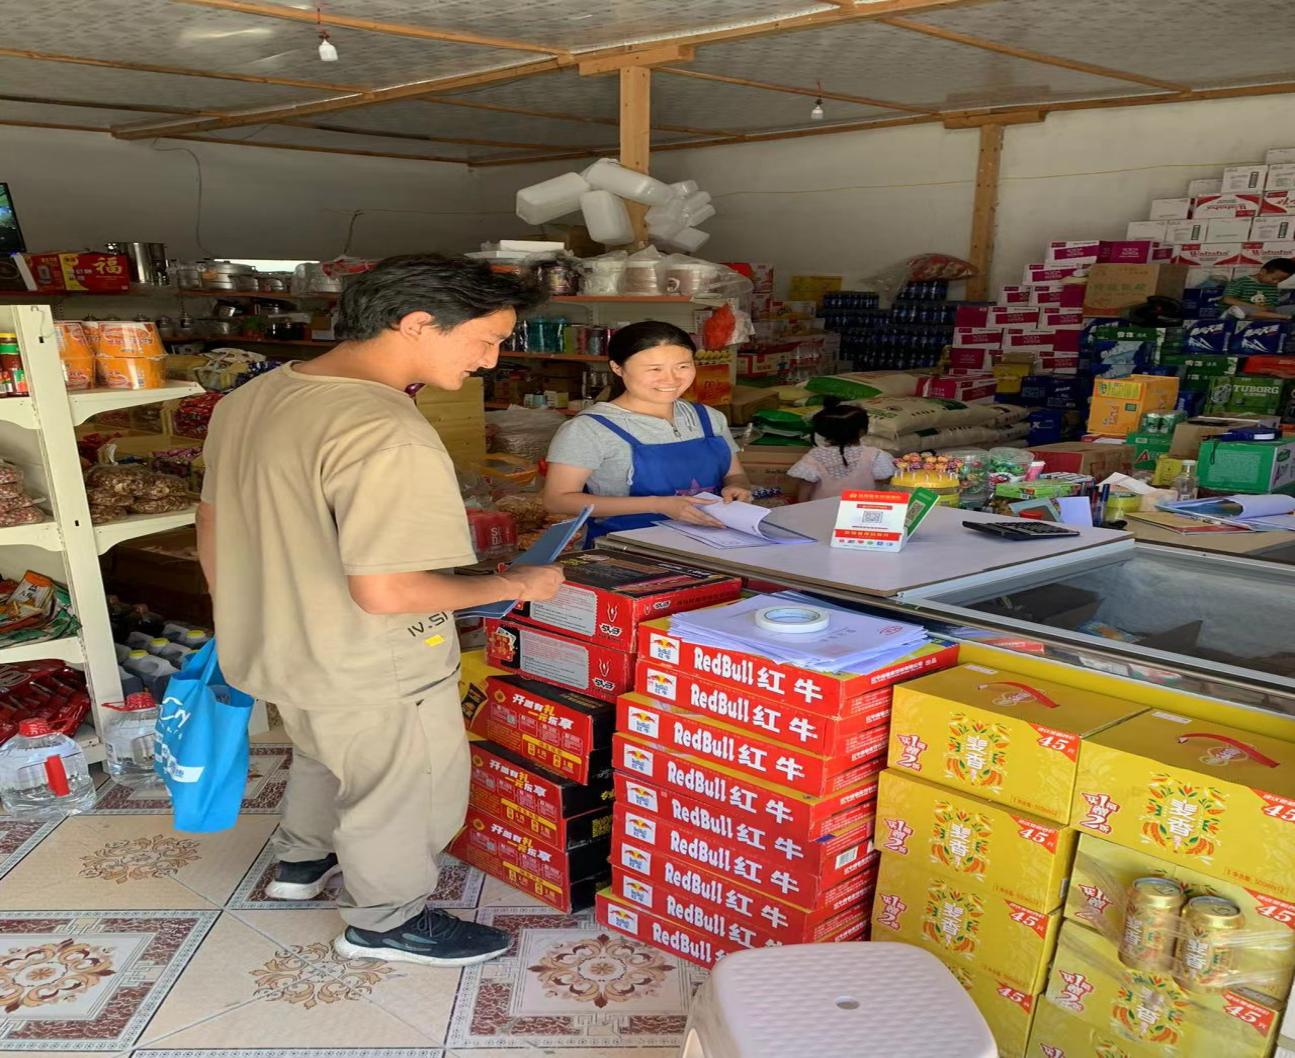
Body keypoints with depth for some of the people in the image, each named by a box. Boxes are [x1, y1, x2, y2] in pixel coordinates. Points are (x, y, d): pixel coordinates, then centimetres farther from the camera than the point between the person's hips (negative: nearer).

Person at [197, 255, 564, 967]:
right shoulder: (387, 435, -31)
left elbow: (212, 525, 7)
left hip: (272, 647, 9)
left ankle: (301, 860, 55)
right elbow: (385, 591, -33)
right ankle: (387, 923, 38)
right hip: (370, 675, -8)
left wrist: (238, 622, 21)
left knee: (325, 755, 33)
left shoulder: (252, 397, -2)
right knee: (401, 796, 17)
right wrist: (513, 586, -19)